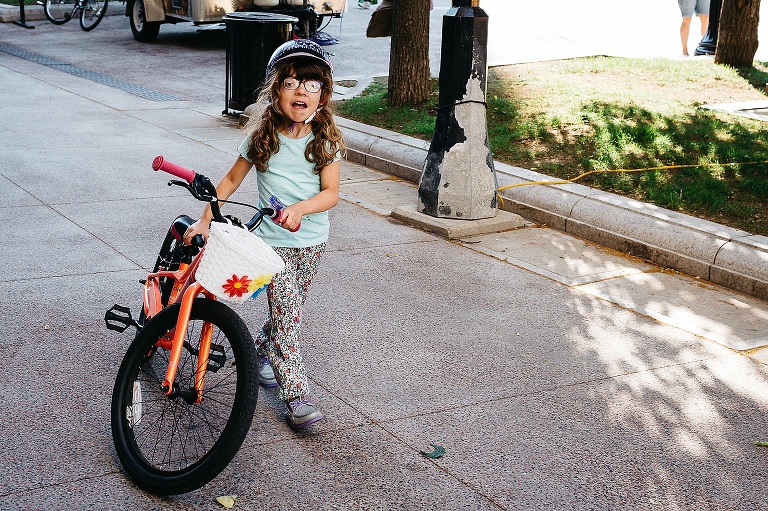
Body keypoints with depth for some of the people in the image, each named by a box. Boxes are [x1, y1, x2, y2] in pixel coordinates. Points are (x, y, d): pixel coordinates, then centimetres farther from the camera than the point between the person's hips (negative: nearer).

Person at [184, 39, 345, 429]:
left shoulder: (326, 141, -7)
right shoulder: (262, 137, -7)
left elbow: (330, 192, -11)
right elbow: (231, 180, 4)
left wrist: (300, 208, -30)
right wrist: (204, 220, 2)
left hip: (312, 241, 2)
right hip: (273, 242, -2)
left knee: (287, 310, 16)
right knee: (286, 313, -11)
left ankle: (263, 350, 47)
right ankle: (296, 396, -9)